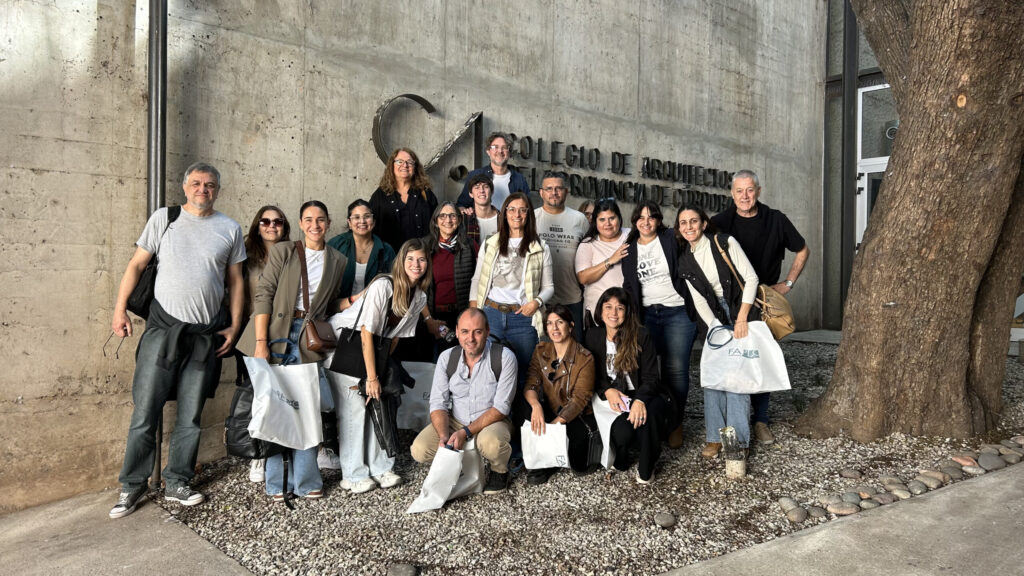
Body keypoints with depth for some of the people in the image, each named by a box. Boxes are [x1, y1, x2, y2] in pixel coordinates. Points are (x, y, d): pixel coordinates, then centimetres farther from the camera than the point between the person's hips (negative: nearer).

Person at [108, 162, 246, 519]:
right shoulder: (163, 219, 4)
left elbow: (236, 281, 9)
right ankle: (132, 486, 14)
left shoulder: (230, 229, 6)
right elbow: (137, 265, 6)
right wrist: (120, 308, -2)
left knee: (190, 416, 9)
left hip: (206, 335, 2)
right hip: (163, 327, -1)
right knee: (146, 411, -1)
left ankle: (177, 483, 21)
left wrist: (234, 326, 4)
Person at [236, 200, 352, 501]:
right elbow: (263, 295, -3)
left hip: (308, 341, 2)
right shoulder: (283, 252, 4)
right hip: (276, 335, -2)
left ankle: (304, 480, 12)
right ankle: (276, 482, 14)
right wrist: (261, 342, -11)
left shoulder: (338, 261, 12)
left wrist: (357, 300, 1)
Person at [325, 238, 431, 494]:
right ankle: (353, 475, 1)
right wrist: (372, 377, -20)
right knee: (354, 407, -8)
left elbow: (396, 335, 5)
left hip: (372, 349, 7)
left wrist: (381, 369, -2)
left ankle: (380, 468, 12)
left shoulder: (420, 297, -2)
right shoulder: (383, 286, -26)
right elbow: (367, 332, -24)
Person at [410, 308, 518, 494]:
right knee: (419, 450, -19)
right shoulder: (447, 357, -4)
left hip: (491, 422, -3)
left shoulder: (505, 357, -15)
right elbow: (438, 403, -4)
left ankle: (500, 472, -1)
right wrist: (443, 436, -22)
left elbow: (501, 407, -16)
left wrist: (466, 432, -24)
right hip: (454, 422, 4)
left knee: (490, 443, -37)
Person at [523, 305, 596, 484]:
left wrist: (555, 423, -29)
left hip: (577, 417, -3)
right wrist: (536, 405, -32)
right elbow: (530, 384, -9)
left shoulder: (584, 358, -13)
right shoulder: (541, 351, 1)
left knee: (577, 464, -28)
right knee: (526, 406, -29)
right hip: (550, 411, 4)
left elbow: (579, 399, -18)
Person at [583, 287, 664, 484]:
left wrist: (640, 400, -28)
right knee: (622, 431, -31)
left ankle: (646, 468, -9)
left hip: (640, 395, -1)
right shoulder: (593, 336, 3)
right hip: (611, 400, 1)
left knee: (647, 414, -36)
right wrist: (607, 391, -13)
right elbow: (592, 376, 9)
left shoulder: (641, 336, -5)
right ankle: (620, 462, 7)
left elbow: (650, 378, -8)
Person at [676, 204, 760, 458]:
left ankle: (738, 439, -4)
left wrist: (741, 319, -14)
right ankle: (715, 437, 5)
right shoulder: (685, 261, 3)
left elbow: (751, 278, -11)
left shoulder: (725, 243, -9)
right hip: (716, 320, 4)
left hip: (743, 315, -4)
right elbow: (699, 301, 3)